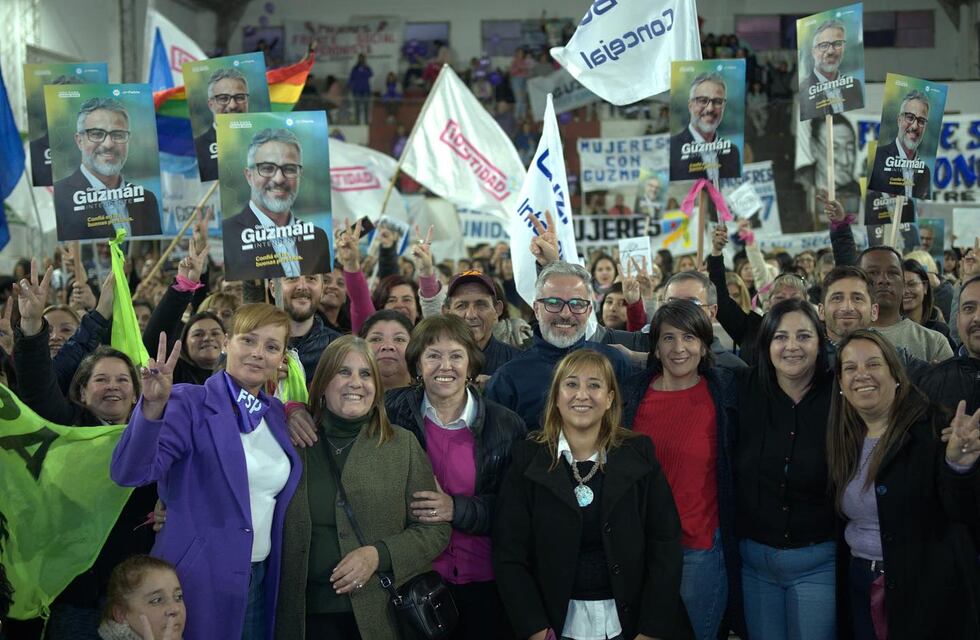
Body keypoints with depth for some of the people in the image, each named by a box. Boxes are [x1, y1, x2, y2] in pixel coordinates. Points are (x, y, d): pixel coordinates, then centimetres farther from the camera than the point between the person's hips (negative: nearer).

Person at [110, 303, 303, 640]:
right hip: (200, 580, -6)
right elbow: (130, 473, -23)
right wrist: (153, 406, -37)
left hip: (261, 579, 6)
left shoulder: (276, 412, 9)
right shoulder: (190, 403, -10)